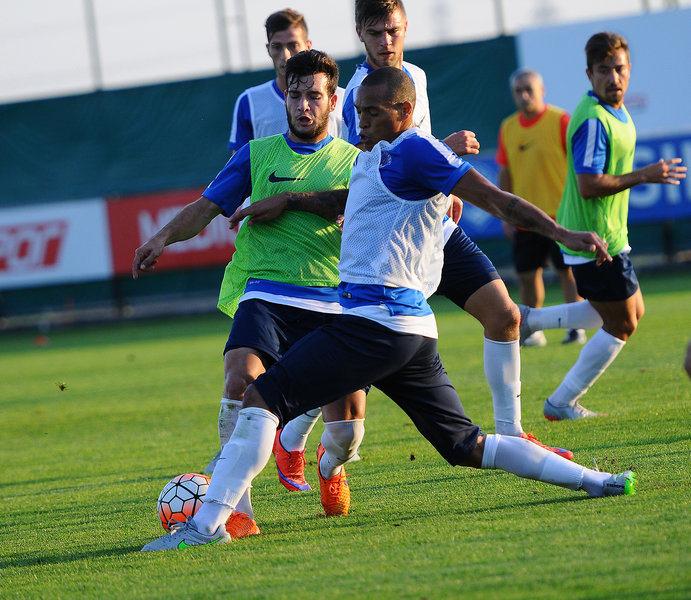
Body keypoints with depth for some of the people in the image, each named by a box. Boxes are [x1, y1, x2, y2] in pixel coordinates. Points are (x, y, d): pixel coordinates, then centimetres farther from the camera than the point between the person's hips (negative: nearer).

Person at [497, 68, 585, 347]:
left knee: (567, 271, -2)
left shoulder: (560, 121, -6)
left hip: (560, 213, -4)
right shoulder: (508, 128, 8)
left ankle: (576, 328, 5)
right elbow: (505, 173, 14)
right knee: (527, 274, 5)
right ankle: (532, 331, 16)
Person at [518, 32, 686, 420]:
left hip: (607, 234, 10)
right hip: (596, 241, -10)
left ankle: (530, 320, 22)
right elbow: (589, 185, -26)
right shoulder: (593, 120, -22)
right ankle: (562, 404, 8)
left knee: (632, 311, 22)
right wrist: (644, 176, -22)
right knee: (621, 326, -1)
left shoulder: (616, 112, 10)